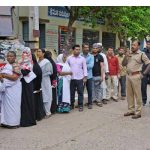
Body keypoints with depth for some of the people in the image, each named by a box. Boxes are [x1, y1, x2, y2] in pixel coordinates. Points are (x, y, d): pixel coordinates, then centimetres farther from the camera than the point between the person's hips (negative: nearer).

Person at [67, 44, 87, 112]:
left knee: (80, 92, 3)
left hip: (80, 78, -1)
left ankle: (80, 105, 12)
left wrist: (85, 77, -3)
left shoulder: (82, 58, 1)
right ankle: (71, 105, 21)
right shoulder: (69, 58, 3)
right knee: (71, 92, 9)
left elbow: (84, 68, 3)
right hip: (71, 78, 1)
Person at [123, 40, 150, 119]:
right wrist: (126, 56, -2)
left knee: (137, 95, -1)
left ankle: (138, 112, 6)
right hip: (128, 76, 7)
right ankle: (131, 110, 23)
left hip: (136, 76, -6)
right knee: (129, 94, 12)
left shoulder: (141, 54, -4)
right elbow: (123, 64, 13)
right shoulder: (129, 54, 14)